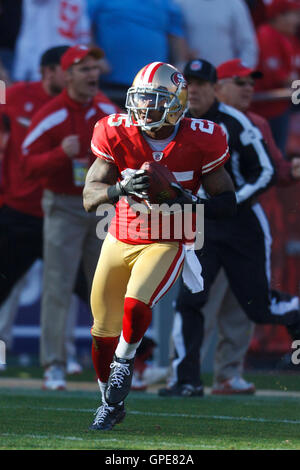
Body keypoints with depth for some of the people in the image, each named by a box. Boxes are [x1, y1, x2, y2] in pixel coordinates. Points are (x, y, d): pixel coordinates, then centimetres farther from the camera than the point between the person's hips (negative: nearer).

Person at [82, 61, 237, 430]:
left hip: (168, 244, -3)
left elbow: (227, 203, -6)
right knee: (104, 329, 7)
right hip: (120, 242, 3)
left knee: (135, 305, -27)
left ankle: (125, 359, 7)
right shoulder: (117, 135, -10)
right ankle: (110, 402, 32)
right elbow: (89, 198, -14)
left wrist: (192, 204, -25)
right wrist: (122, 188, -34)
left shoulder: (198, 142, -14)